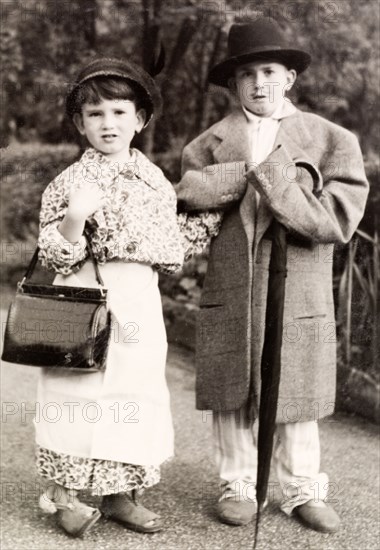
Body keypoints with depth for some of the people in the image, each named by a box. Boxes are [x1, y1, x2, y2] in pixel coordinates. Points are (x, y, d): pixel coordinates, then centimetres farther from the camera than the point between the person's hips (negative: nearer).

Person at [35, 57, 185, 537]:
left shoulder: (156, 181, 7)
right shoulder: (69, 181, -2)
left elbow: (172, 252, 14)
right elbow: (52, 255, -6)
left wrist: (155, 243, -6)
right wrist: (75, 218, -21)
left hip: (139, 303, 4)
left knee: (135, 393, 7)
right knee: (77, 390, -1)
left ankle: (120, 494, 21)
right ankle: (63, 494, 14)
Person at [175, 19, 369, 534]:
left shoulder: (330, 139, 1)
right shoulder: (211, 142, 7)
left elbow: (338, 219, -11)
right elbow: (188, 196, -9)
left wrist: (272, 180, -16)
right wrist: (249, 174, -18)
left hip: (301, 293, -1)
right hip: (228, 294, 1)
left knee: (298, 397, 8)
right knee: (231, 397, 9)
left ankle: (303, 490, 24)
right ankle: (238, 486, 25)